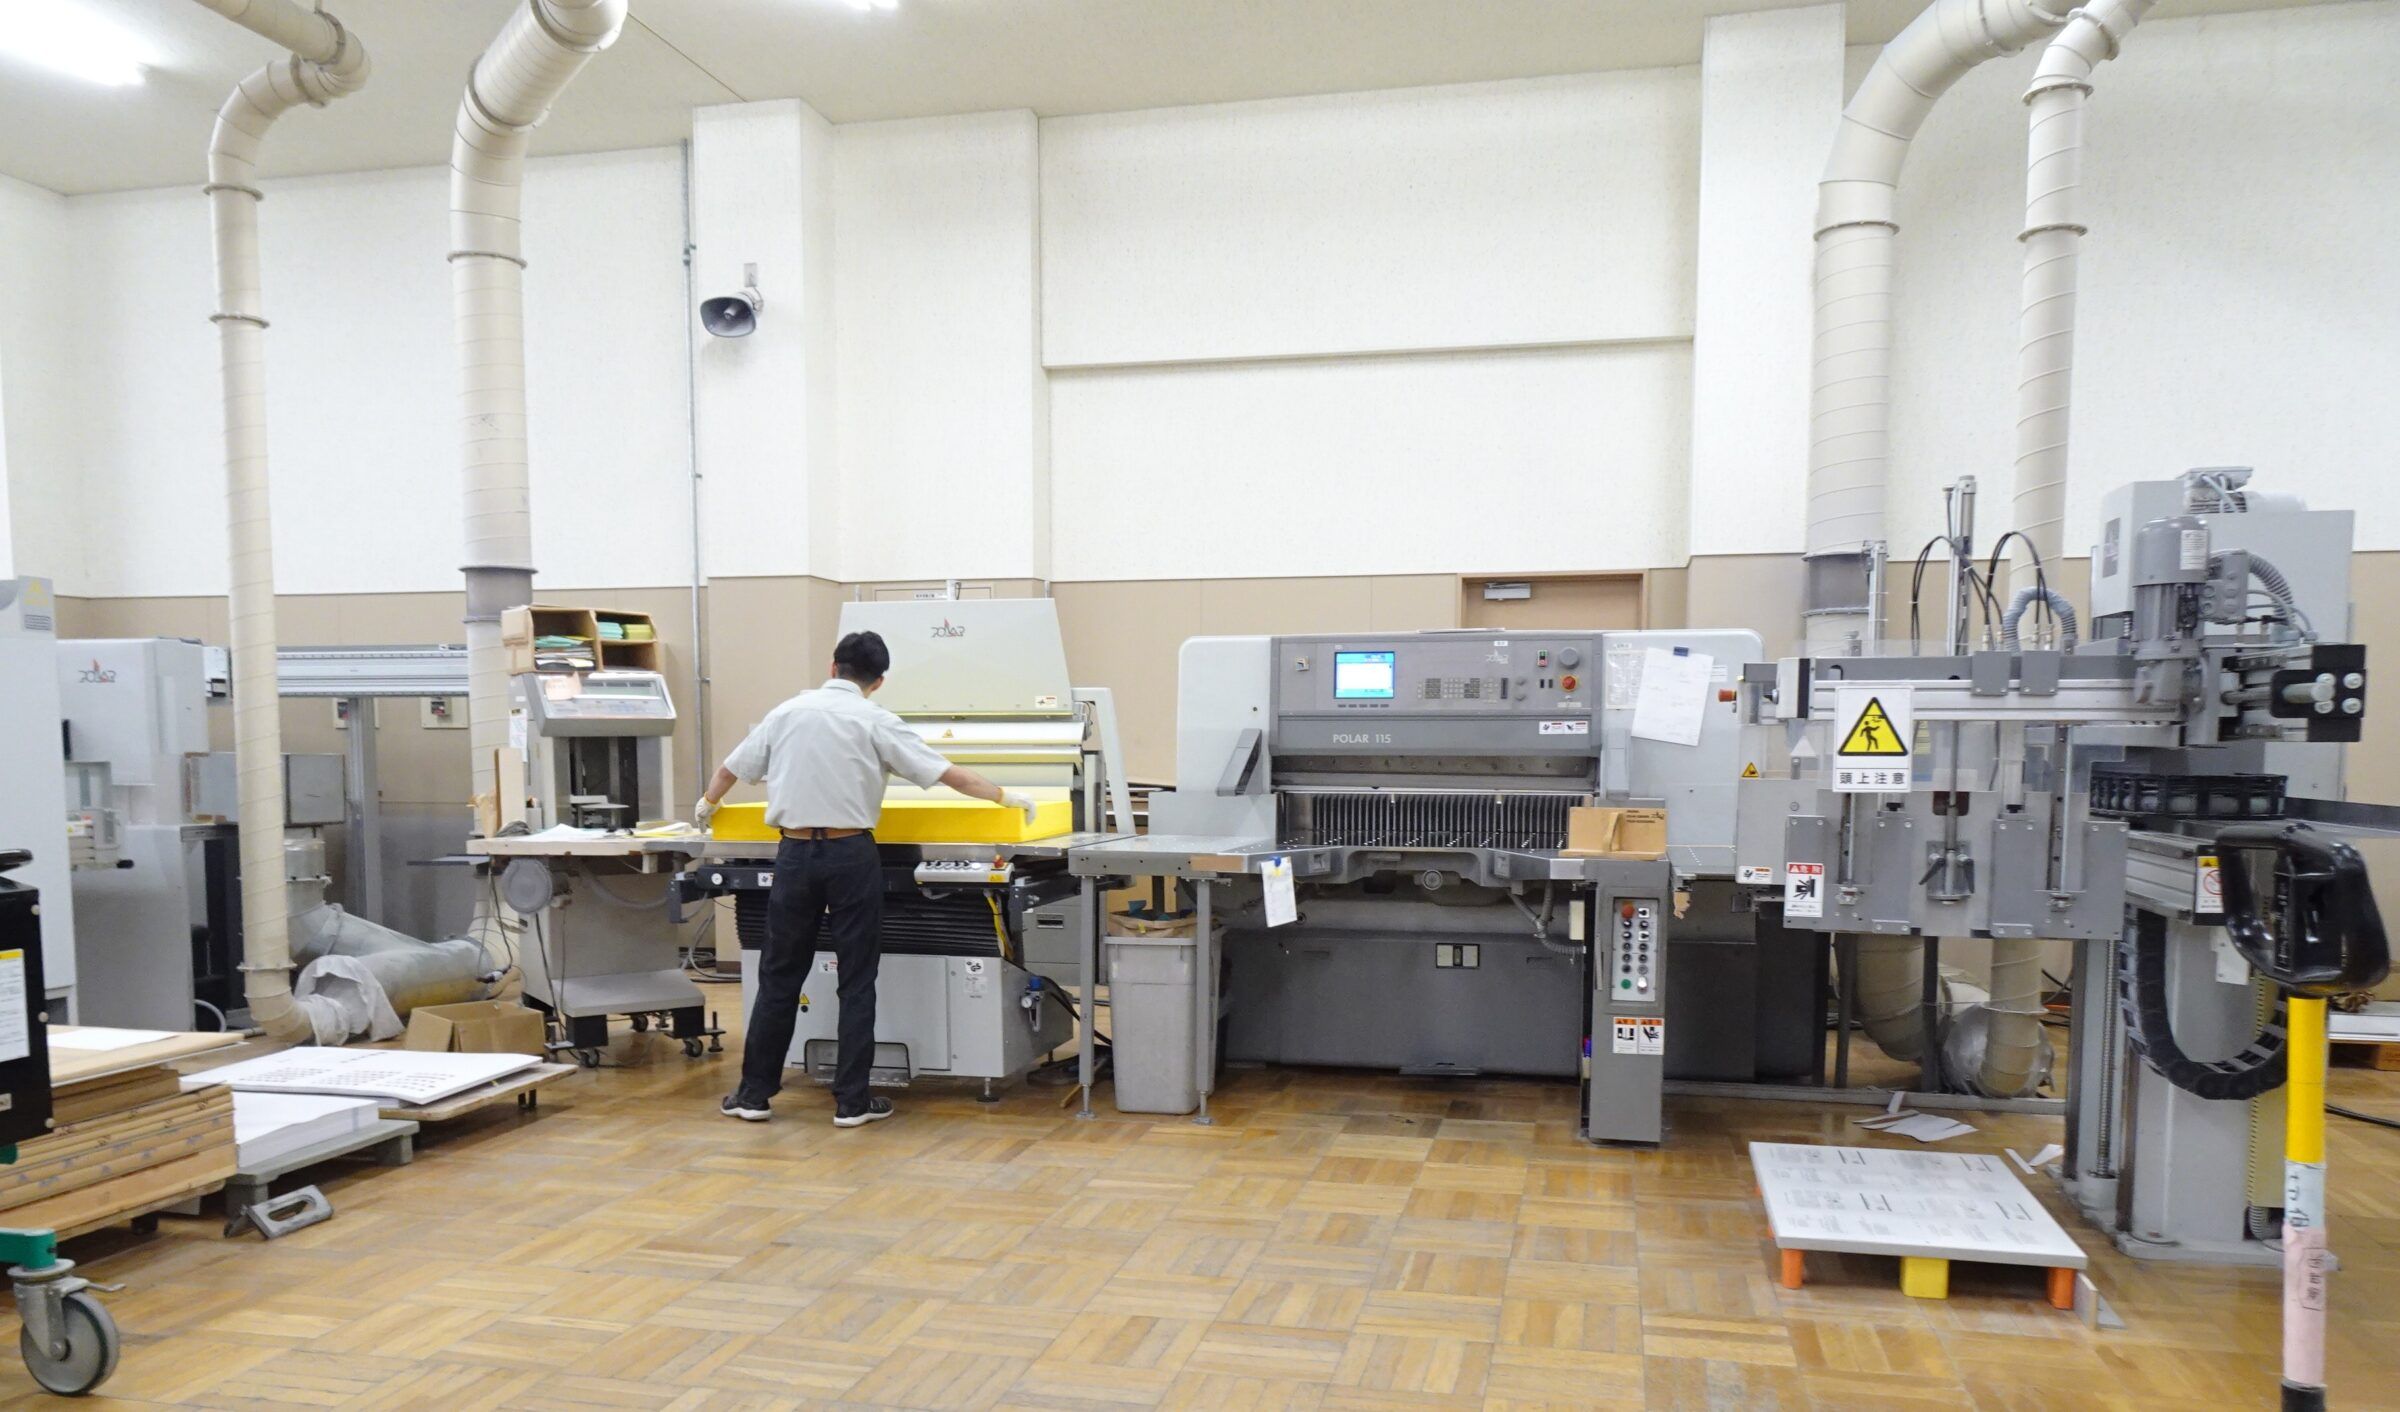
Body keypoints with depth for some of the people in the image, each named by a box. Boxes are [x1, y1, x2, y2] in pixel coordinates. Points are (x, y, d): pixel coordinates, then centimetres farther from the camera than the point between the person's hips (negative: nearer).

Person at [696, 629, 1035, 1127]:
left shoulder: (788, 712, 7)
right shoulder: (874, 721, -4)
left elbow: (730, 768, 19)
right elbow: (948, 773, -6)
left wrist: (709, 801, 40)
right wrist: (1003, 796, 6)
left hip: (795, 853, 3)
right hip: (850, 855, -3)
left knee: (780, 977, 12)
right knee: (856, 981, 6)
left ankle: (753, 1094, 19)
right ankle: (851, 1101, 10)